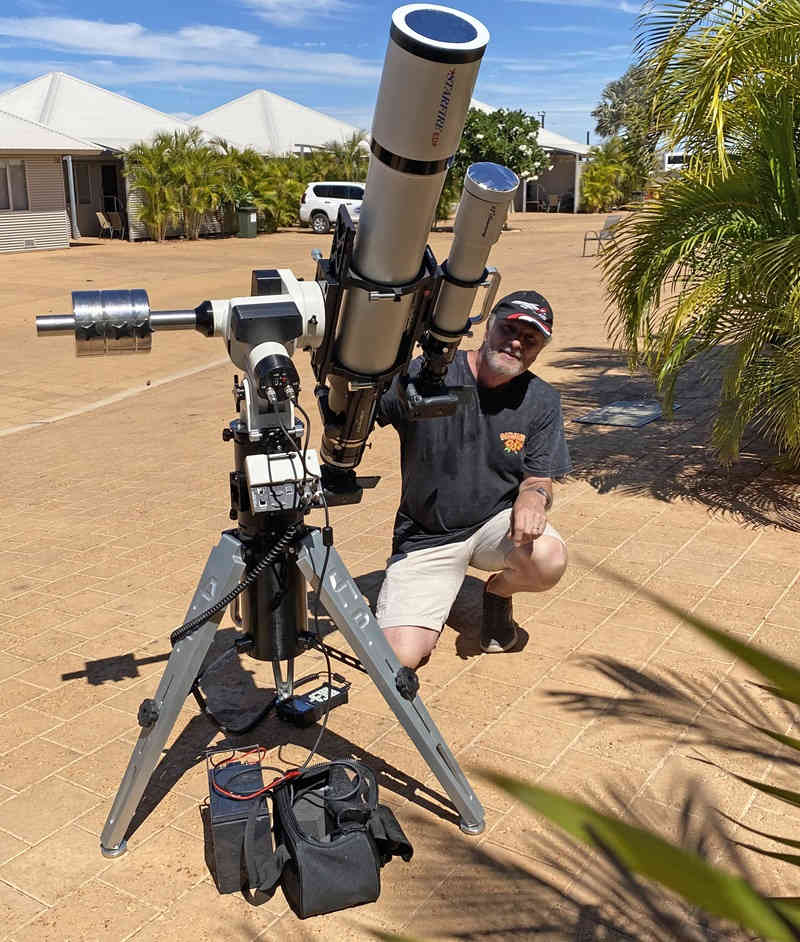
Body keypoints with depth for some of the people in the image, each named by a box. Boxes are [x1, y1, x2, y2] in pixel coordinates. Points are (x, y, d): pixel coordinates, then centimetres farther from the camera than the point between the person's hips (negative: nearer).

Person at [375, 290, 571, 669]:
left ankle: (498, 591, 7)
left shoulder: (541, 402, -3)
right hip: (425, 536, -2)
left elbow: (539, 478, 0)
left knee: (548, 561, -32)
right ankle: (431, 593, 20)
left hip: (497, 523, 2)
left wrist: (533, 495, -24)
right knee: (400, 656, -17)